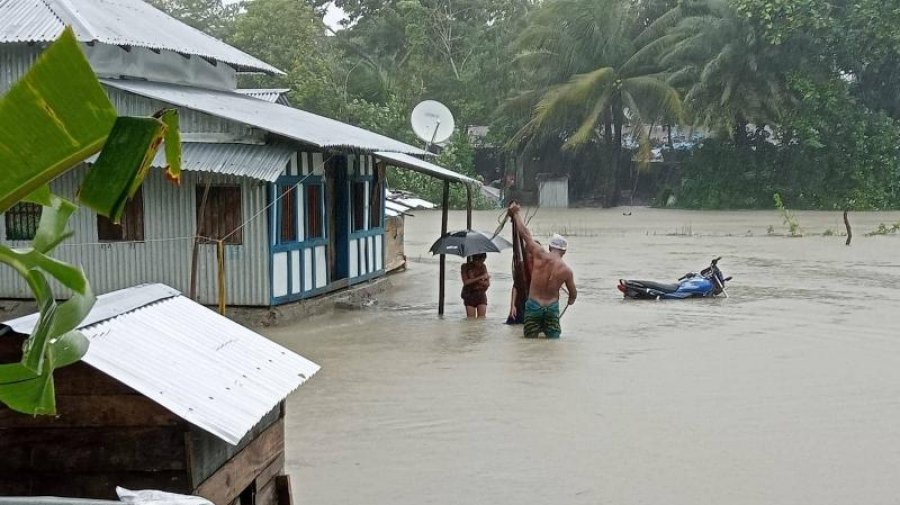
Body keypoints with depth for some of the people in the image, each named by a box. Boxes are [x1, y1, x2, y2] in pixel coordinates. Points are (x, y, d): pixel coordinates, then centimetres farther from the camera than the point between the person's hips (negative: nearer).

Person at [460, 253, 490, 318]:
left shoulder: (483, 266, 5)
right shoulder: (465, 266, -1)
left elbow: (488, 283, 2)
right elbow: (466, 282, -12)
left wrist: (474, 280, -14)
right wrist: (480, 277, -18)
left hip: (481, 295, 2)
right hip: (469, 295, -2)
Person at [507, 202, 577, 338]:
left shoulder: (540, 256, -10)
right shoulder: (567, 270, -5)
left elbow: (524, 232, -4)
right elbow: (573, 293, 10)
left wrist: (516, 212, 9)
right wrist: (571, 300, 35)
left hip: (533, 305, -1)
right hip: (552, 306, 1)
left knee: (530, 340, 7)